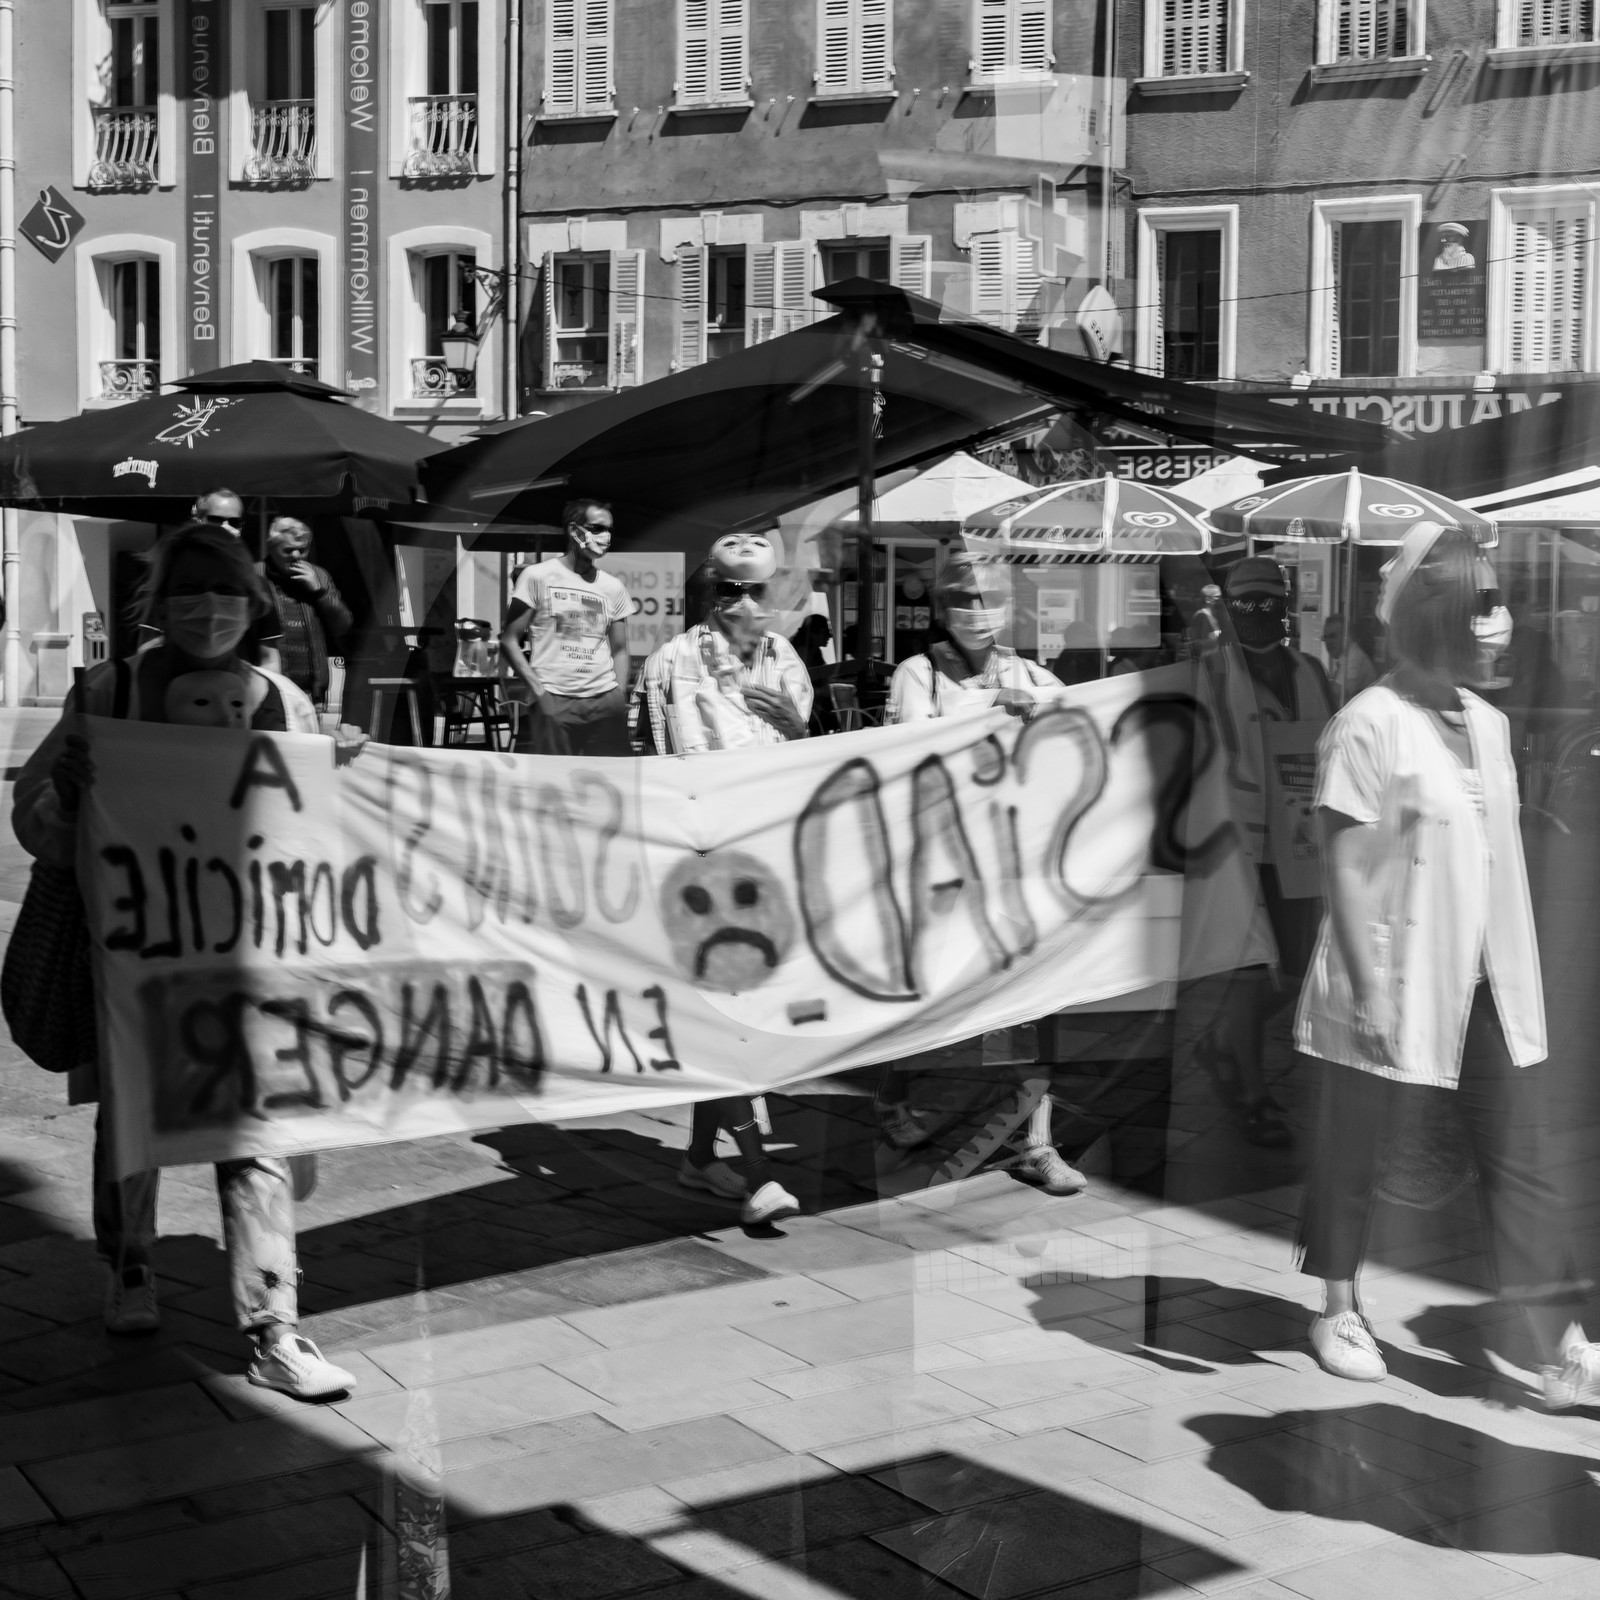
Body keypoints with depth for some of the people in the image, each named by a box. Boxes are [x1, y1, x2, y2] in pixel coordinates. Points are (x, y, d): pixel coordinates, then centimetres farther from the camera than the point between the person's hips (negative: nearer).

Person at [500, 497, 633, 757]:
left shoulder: (613, 587, 13)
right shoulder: (538, 576, 1)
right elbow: (509, 641, 0)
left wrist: (619, 696, 3)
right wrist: (539, 690, -9)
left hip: (605, 702, 4)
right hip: (553, 702, -3)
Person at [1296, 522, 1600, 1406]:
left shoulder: (1487, 724, 8)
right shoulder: (1370, 725, -14)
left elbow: (1495, 858, 15)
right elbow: (1346, 867, -16)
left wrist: (1513, 970, 15)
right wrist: (1369, 988, -18)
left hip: (1485, 984, 7)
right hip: (1394, 983, -6)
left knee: (1520, 1163, 4)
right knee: (1353, 1151, 10)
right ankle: (1338, 1312, 29)